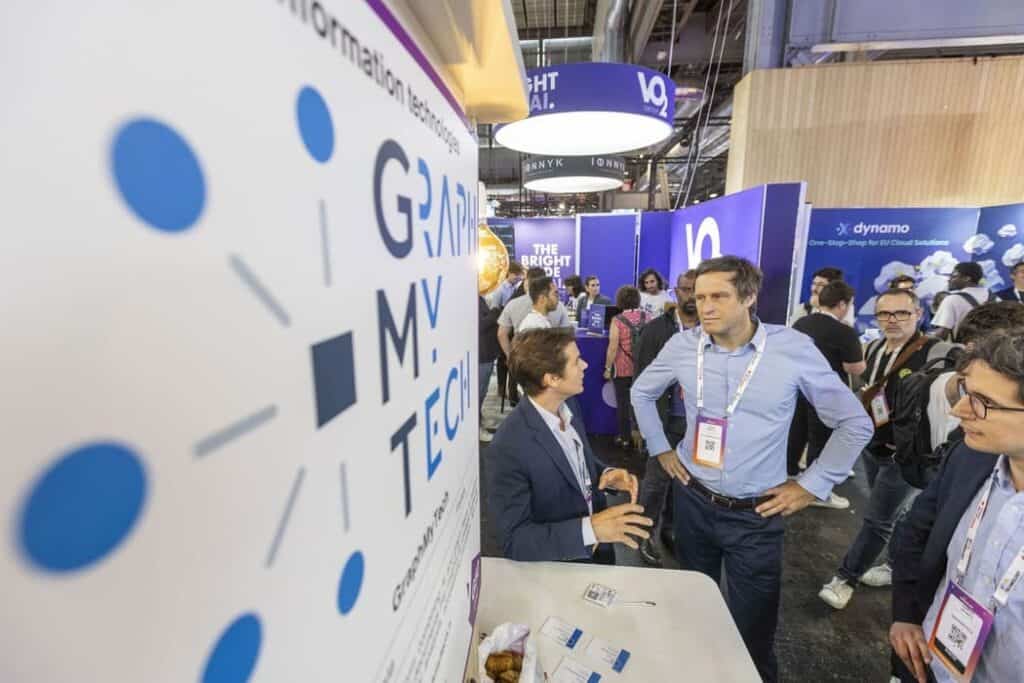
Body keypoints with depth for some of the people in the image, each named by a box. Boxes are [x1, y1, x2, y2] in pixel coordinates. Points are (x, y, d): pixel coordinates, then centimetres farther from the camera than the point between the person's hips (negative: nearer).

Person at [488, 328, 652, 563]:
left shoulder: (566, 409, -8)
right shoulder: (509, 447, -29)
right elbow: (513, 541, -25)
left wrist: (606, 474, -10)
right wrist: (591, 529, -31)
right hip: (556, 568, -5)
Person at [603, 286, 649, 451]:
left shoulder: (617, 320, -13)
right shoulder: (647, 317, 0)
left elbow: (613, 348, -15)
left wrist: (607, 368, -6)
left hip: (622, 369, -4)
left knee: (623, 402, 7)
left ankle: (624, 437, 17)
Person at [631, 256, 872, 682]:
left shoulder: (794, 348, -14)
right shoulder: (682, 345, -8)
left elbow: (854, 424, -3)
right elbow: (642, 393, 10)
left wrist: (811, 486, -4)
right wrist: (661, 448, 8)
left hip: (757, 514, -2)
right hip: (692, 500, 3)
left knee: (753, 628, 13)